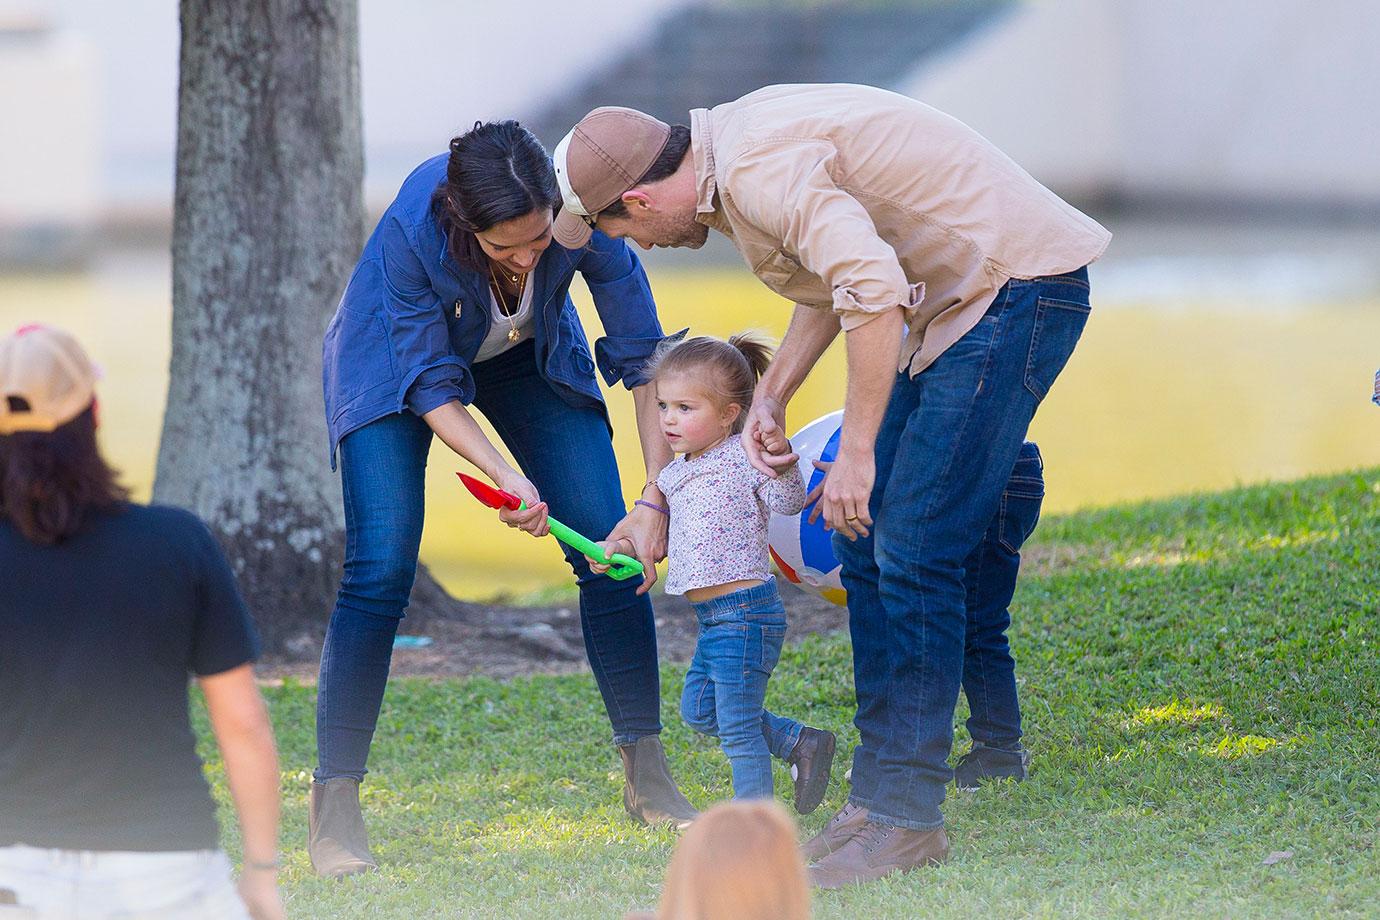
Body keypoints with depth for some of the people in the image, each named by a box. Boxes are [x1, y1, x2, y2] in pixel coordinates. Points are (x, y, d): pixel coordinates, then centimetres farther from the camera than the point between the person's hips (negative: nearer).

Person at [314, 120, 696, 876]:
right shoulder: (411, 231, -40)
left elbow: (643, 358, -23)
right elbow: (431, 388, -27)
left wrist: (654, 499, -29)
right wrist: (505, 478, -41)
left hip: (527, 354, 3)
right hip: (401, 357, -3)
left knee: (613, 548, -7)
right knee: (380, 568, -17)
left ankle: (647, 776, 5)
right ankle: (333, 807, -12)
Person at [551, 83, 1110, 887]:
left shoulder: (762, 171, -23)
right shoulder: (733, 148, 10)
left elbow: (873, 291, -32)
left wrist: (856, 452, -26)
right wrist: (773, 397, 18)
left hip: (1015, 291, -11)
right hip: (954, 304, 11)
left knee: (914, 551, -12)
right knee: (869, 545, 9)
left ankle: (909, 818, -8)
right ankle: (880, 796, 12)